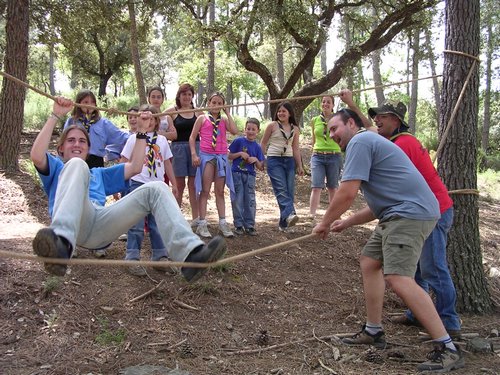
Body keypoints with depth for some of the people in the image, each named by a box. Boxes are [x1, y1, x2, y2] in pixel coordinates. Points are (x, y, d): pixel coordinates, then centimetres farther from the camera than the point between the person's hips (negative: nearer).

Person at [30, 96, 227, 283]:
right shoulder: (56, 167, 30)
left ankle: (190, 252, -39)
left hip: (100, 224, 4)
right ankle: (62, 242, -56)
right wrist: (55, 115, 6)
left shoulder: (98, 174, 42)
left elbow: (134, 167, 31)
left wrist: (141, 130, 29)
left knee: (155, 189, -13)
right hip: (72, 223, -4)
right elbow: (36, 156, 6)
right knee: (77, 164, -29)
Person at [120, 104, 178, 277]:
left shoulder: (162, 140, 11)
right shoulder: (134, 138, 2)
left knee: (158, 223, 9)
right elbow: (124, 162, 2)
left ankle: (160, 256, 19)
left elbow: (167, 163, 17)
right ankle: (132, 259, 4)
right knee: (137, 224, -2)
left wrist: (173, 184, 18)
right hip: (138, 184, -3)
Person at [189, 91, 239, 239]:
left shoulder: (224, 120, 9)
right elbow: (192, 137, 1)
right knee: (205, 191, -1)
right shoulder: (202, 118, 3)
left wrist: (227, 113, -3)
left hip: (221, 157, 3)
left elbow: (234, 131, -10)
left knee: (220, 192, 7)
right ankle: (202, 224, 0)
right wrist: (194, 154, -9)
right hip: (206, 156, -3)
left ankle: (223, 223, 10)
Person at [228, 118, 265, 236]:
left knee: (250, 201, 3)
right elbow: (229, 156, 2)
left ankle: (250, 225, 13)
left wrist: (255, 160, -11)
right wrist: (240, 154, -12)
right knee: (237, 200, 1)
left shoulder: (257, 147, 7)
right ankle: (238, 225, 11)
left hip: (250, 175, 2)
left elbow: (261, 168, 8)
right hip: (237, 174, -2)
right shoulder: (239, 141, 0)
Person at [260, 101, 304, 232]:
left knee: (290, 191, -1)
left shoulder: (295, 129, 12)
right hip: (274, 160, -4)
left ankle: (284, 223, 4)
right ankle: (289, 214, -36)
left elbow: (295, 149, 15)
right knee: (281, 190, -18)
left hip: (289, 161, 4)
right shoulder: (272, 126, 2)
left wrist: (299, 166, 13)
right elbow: (263, 144, 7)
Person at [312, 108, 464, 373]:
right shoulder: (368, 143, 26)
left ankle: (447, 349, -16)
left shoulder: (359, 142, -7)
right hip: (397, 214, 11)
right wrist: (346, 223, 24)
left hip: (410, 213, -11)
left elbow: (347, 193, -15)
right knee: (369, 263, 17)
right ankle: (373, 332, 25)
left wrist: (325, 223, -1)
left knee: (397, 278, -20)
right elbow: (381, 202, 28)